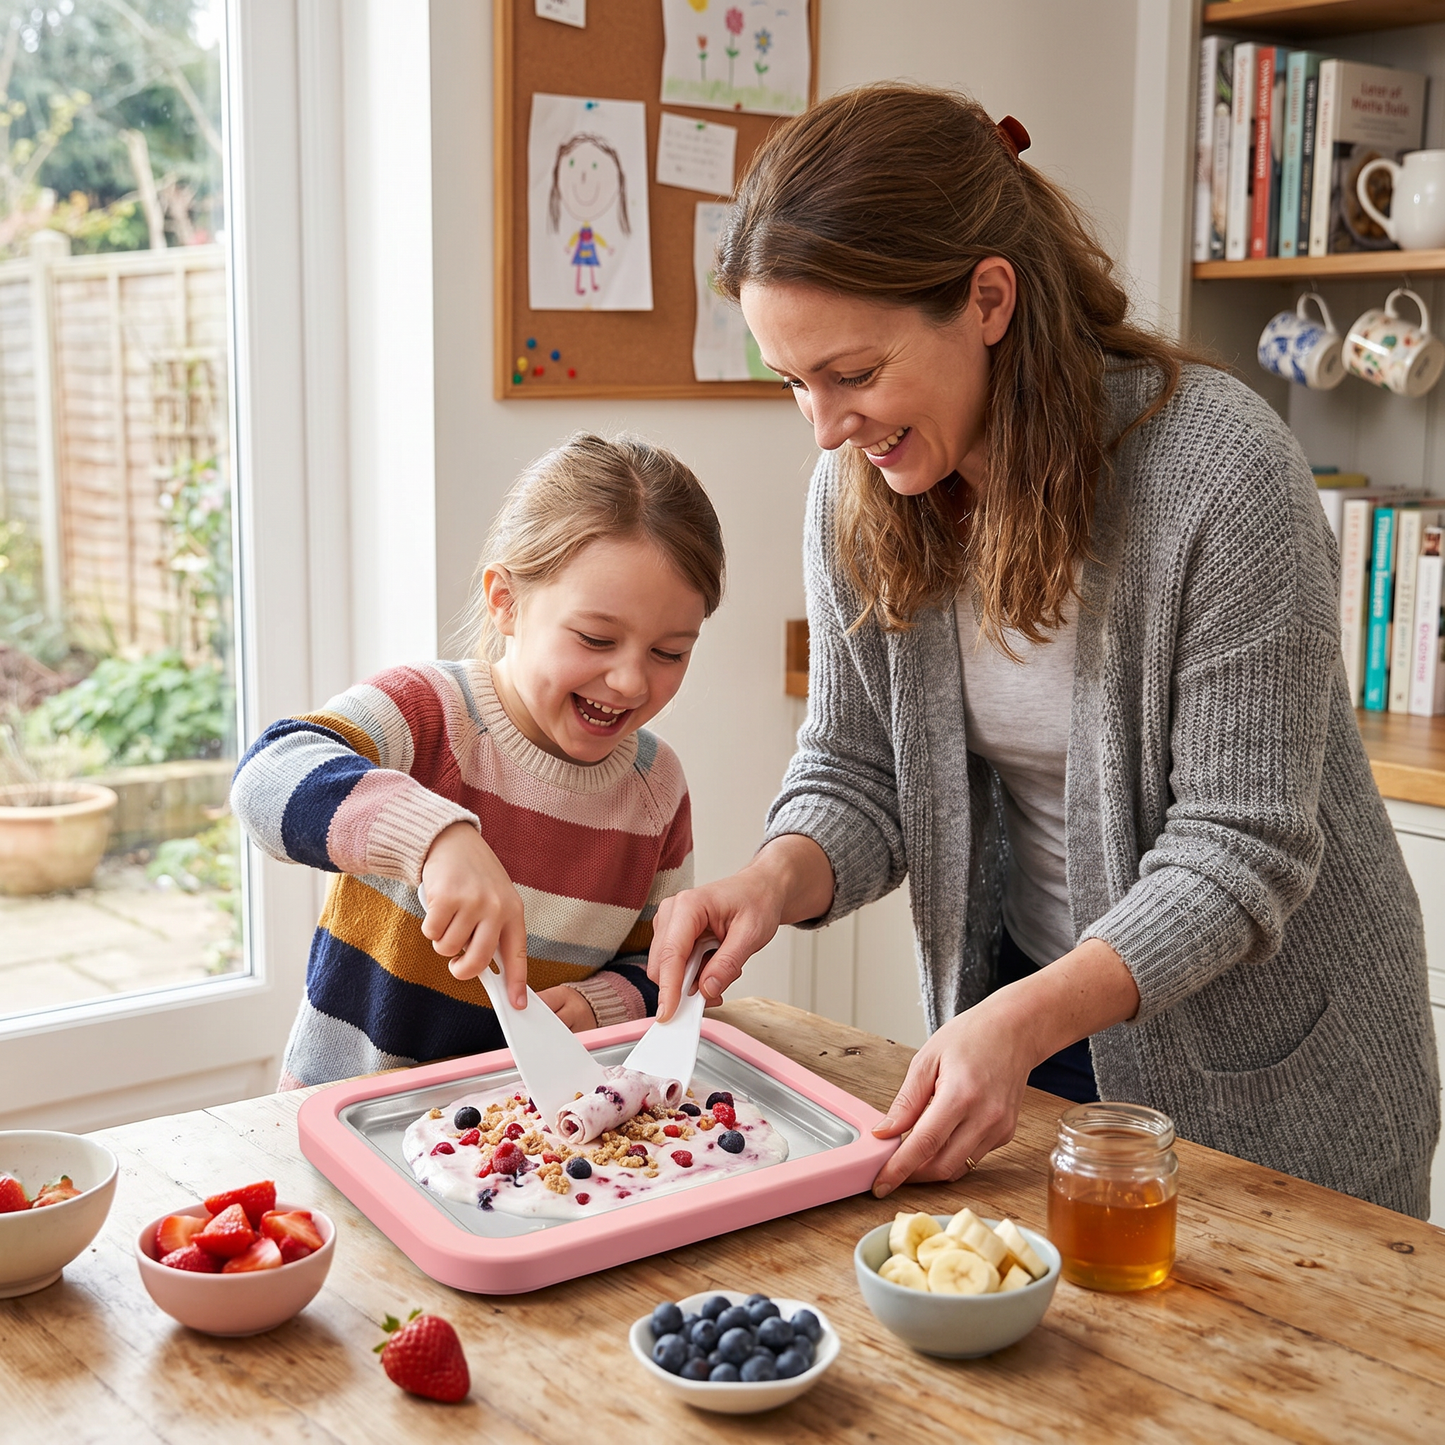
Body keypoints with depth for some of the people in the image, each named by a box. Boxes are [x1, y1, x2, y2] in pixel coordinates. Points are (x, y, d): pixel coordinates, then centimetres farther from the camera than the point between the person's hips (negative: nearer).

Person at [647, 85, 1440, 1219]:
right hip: (1027, 1010, 5)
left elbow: (1239, 847, -24)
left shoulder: (1221, 472, -26)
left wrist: (1024, 1022, -36)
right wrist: (776, 881, -23)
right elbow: (858, 775, -1)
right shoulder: (860, 488, -8)